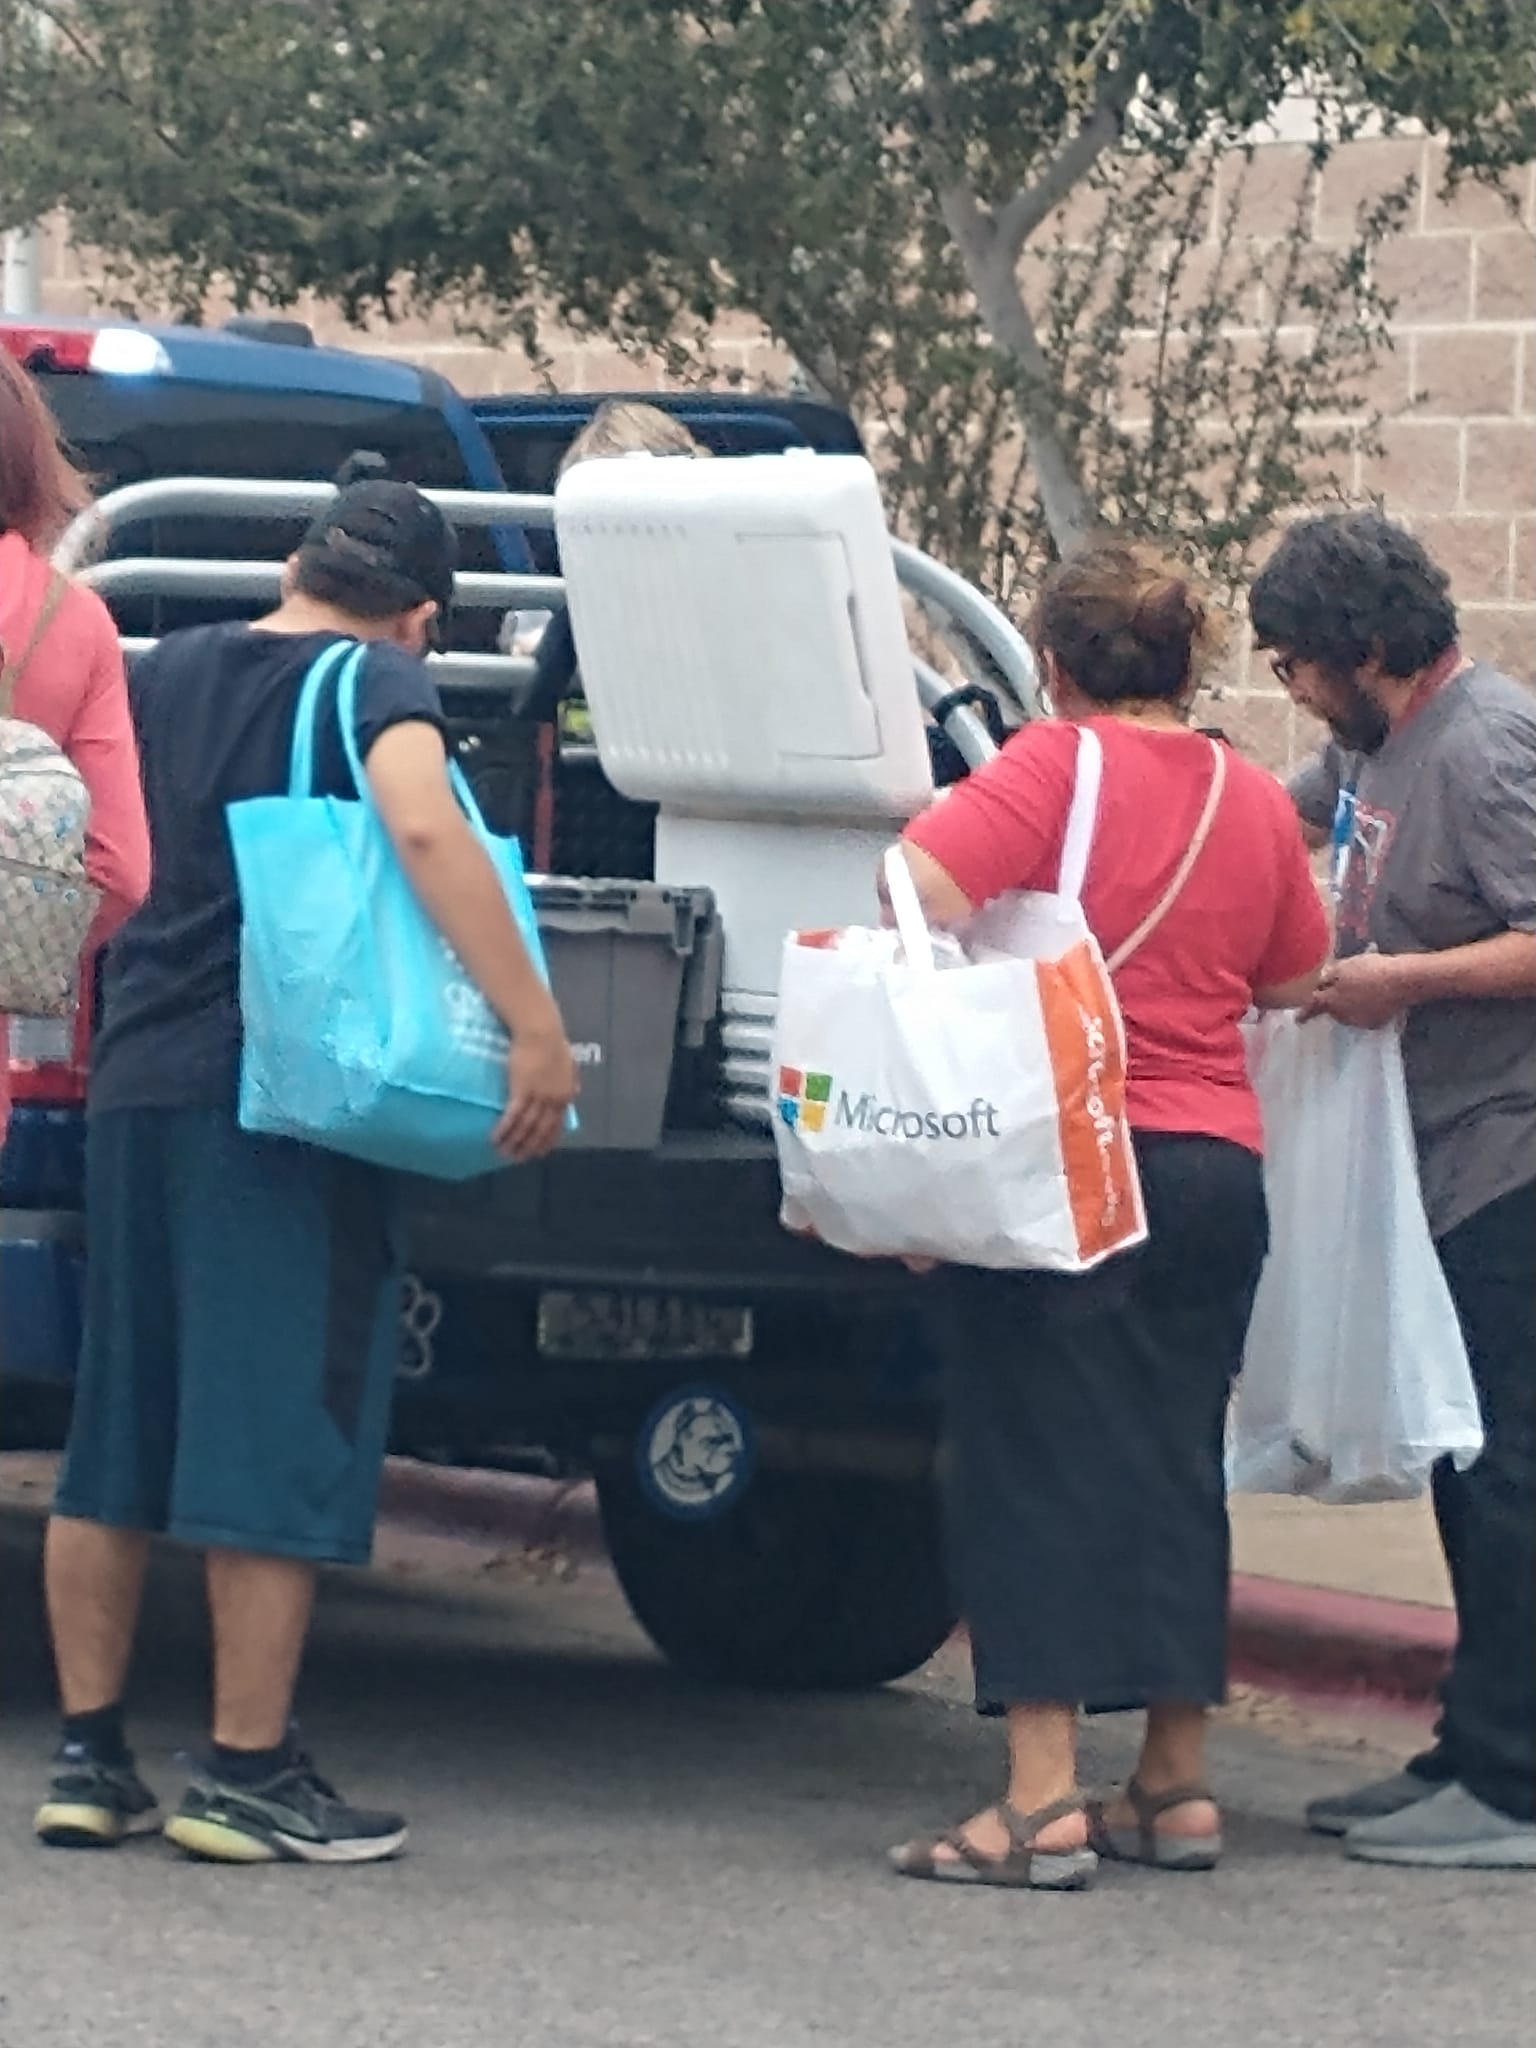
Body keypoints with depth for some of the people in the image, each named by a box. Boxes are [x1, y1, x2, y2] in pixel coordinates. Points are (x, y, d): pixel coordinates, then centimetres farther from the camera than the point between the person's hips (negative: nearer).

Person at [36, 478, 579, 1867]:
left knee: (116, 1437, 11)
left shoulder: (166, 674, 14)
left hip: (134, 1082, 6)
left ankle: (89, 1759, 12)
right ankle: (247, 1777, -4)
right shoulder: (376, 681, -6)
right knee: (277, 1439, -3)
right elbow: (424, 827, -24)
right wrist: (535, 1023, -27)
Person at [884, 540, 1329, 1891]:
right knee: (1174, 1465, 14)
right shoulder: (1255, 803, 6)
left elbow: (919, 886, -24)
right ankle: (1176, 1789, 17)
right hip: (1219, 1167, 5)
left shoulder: (1054, 769, -10)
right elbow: (1292, 981, 18)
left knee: (1037, 1468, -3)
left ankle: (1043, 1802, -9)